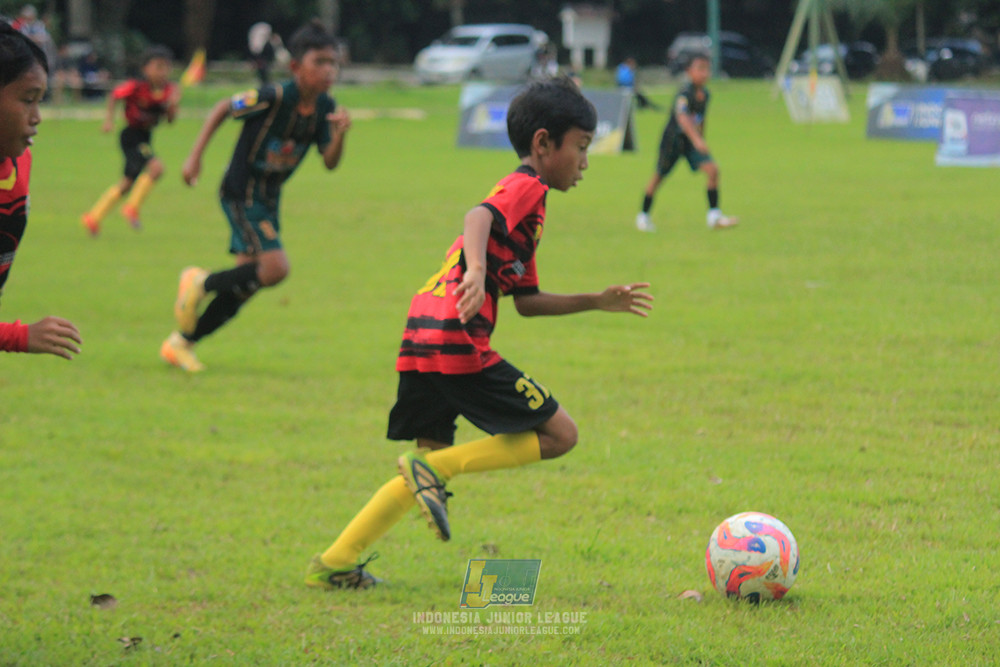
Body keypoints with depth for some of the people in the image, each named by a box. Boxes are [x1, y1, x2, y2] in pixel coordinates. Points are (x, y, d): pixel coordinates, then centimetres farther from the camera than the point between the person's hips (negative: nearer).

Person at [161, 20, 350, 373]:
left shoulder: (324, 107, -4)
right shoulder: (275, 98, -24)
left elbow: (330, 162, -4)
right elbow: (223, 109, -11)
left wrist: (340, 134, -25)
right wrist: (195, 156, -12)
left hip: (268, 198, 8)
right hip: (241, 194, -8)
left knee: (244, 285, 10)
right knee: (275, 267, -22)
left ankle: (180, 343, 26)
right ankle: (201, 283, 1)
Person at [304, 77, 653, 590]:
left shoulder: (520, 193, 28)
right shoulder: (527, 186, -1)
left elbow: (527, 301, 31)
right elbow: (478, 217, -24)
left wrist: (599, 302, 33)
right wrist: (476, 270, -41)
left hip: (420, 343, 10)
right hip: (457, 342, -10)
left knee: (433, 463, 17)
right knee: (559, 433, -1)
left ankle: (333, 564, 11)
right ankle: (434, 469, -9)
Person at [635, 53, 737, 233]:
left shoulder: (705, 94, -1)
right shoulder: (685, 94, -26)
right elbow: (682, 117, -43)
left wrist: (701, 140, 23)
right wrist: (697, 139, -56)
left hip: (693, 142, 6)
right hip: (673, 139, -6)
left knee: (712, 170, -14)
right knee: (659, 176, 10)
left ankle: (714, 216, -11)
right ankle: (643, 216, 29)